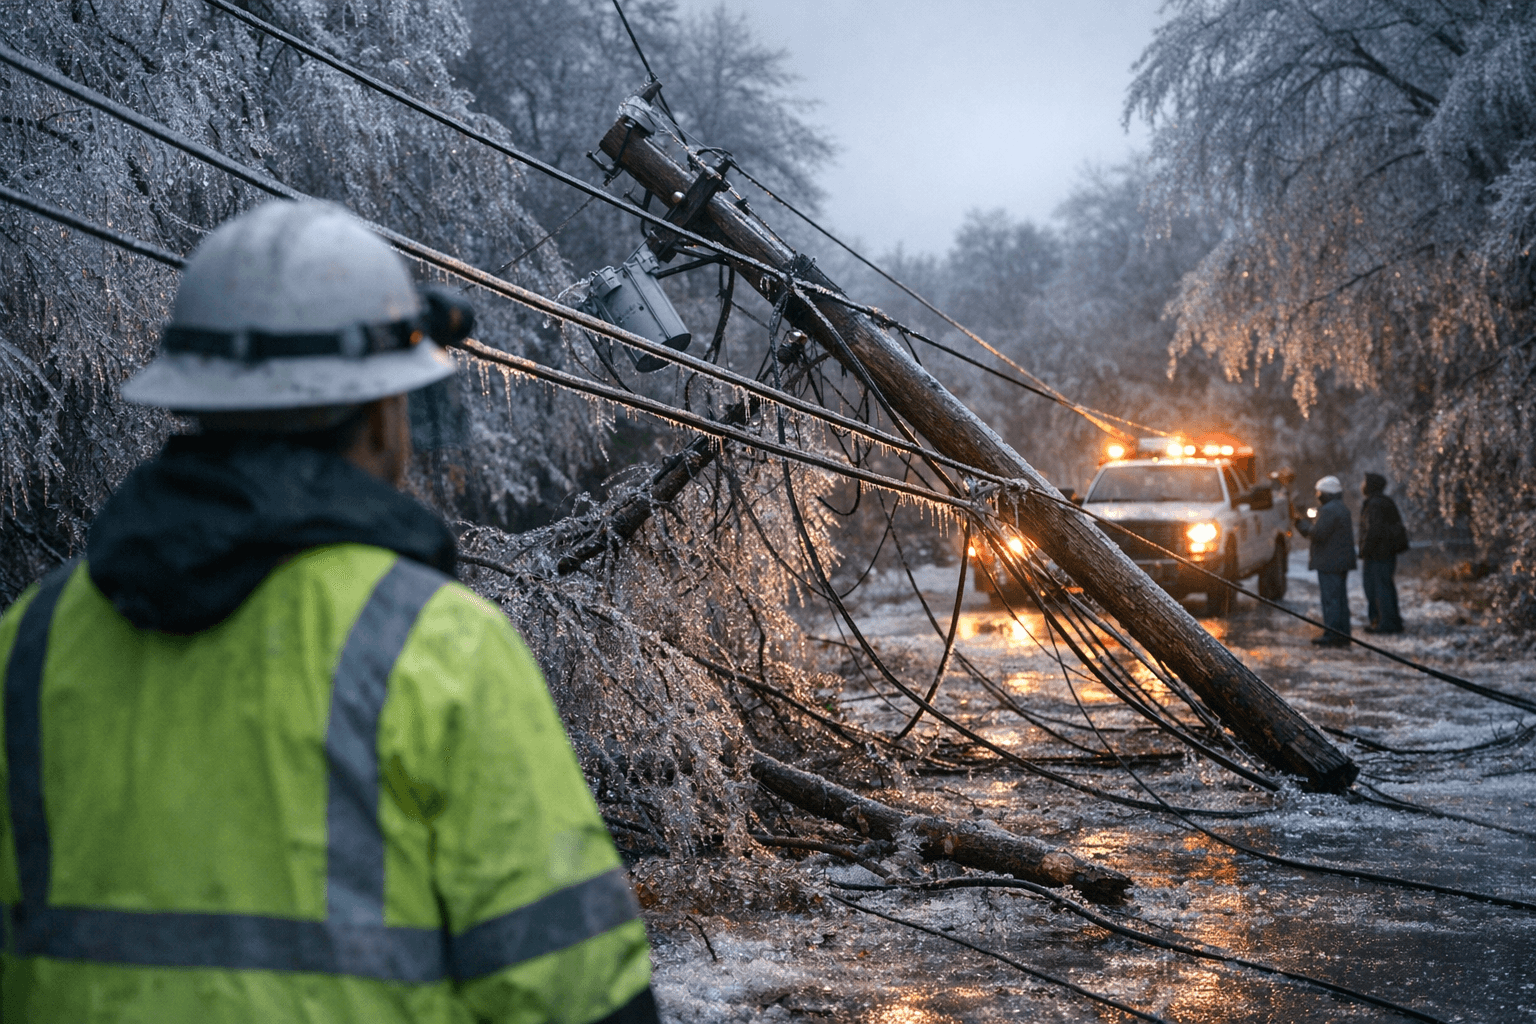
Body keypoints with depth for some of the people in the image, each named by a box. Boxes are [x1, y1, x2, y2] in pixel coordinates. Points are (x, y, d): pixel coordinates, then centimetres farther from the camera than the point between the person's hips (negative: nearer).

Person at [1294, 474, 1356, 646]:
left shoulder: (1328, 510, -17)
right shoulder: (1342, 509, 17)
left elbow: (1318, 534, -21)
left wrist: (1303, 524, -5)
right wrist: (1307, 523, 17)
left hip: (1329, 562, -10)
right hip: (1342, 561, 10)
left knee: (1330, 598, -7)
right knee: (1341, 598, 13)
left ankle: (1331, 635, -7)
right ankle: (1342, 634, 16)